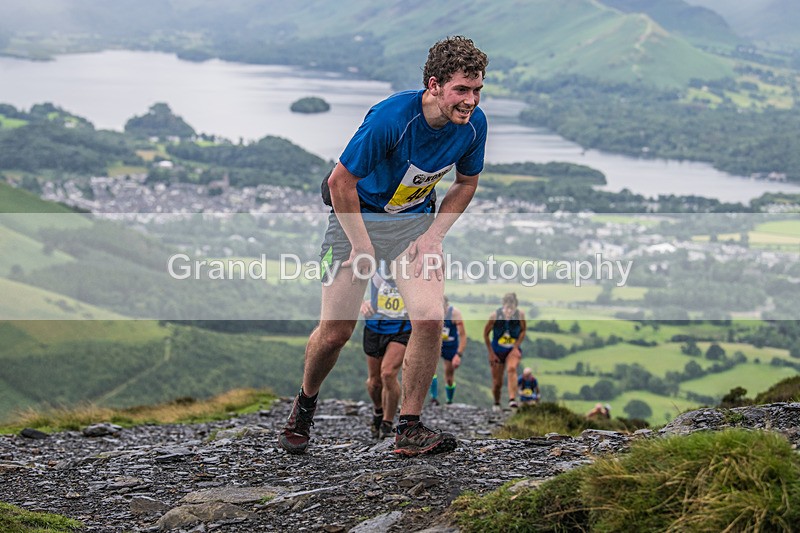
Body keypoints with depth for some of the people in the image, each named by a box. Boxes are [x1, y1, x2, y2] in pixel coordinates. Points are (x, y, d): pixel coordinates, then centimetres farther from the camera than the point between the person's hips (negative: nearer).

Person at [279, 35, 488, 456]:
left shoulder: (473, 124, -14)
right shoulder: (390, 118, -30)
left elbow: (466, 183, 5)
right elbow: (341, 182, -20)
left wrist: (434, 235, -5)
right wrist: (363, 248, -16)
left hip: (415, 220, 4)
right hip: (358, 216, -3)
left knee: (429, 318, -17)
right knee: (335, 332, -1)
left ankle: (409, 429, -4)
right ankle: (305, 403, 30)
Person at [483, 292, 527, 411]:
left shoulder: (520, 315, -13)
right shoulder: (495, 315, -17)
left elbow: (523, 331, 2)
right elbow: (486, 333, -5)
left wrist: (516, 347, -9)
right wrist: (491, 353, -5)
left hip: (513, 350, 0)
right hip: (497, 351, 0)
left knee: (511, 369, -31)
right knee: (497, 383, 3)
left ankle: (512, 400, -40)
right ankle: (496, 403, 32)